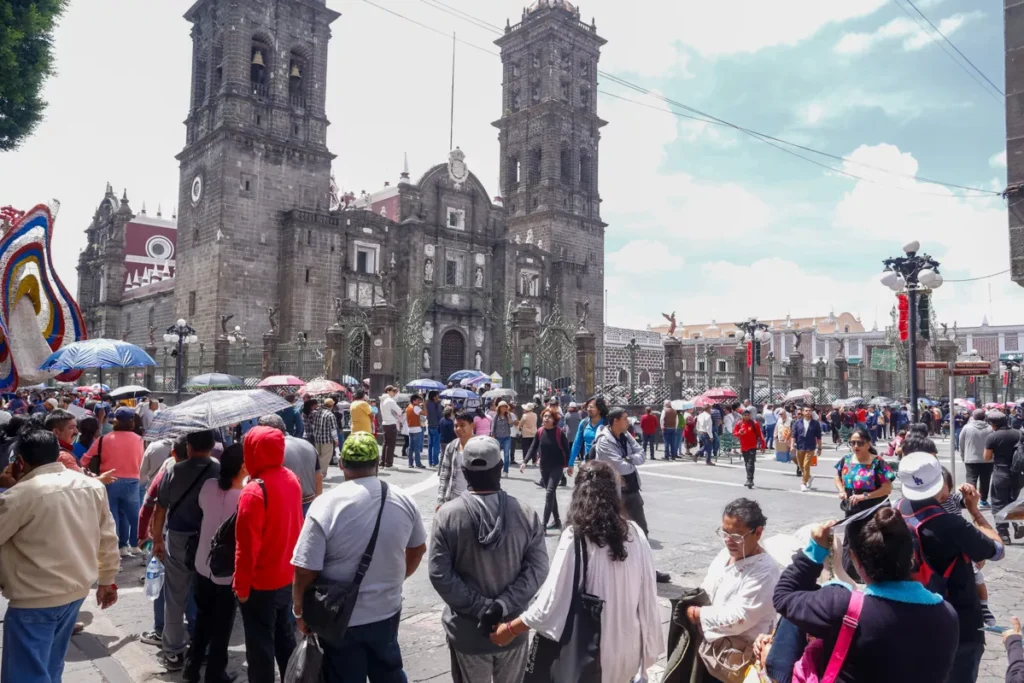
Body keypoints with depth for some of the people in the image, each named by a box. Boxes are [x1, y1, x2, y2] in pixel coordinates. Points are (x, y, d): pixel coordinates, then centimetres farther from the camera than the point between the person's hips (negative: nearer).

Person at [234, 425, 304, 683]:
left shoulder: (254, 491, -25)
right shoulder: (291, 479, -2)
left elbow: (247, 545, -22)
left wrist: (241, 585, -11)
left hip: (261, 584, -7)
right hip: (287, 577, 7)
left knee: (260, 646, 9)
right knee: (285, 637, 22)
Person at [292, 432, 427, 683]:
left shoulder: (325, 505, -22)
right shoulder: (404, 500, -7)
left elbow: (305, 571, -18)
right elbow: (418, 549, 9)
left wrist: (300, 612, 0)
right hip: (388, 612, 4)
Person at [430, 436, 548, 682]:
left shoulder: (447, 515, -14)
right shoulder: (526, 514, -10)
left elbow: (440, 574, -15)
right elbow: (537, 569, -13)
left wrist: (480, 607, -14)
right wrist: (502, 606, -17)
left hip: (467, 633, -1)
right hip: (513, 629, 1)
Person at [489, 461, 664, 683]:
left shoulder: (575, 537, -19)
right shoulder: (635, 534, -8)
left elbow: (552, 600, -18)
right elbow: (648, 595, -3)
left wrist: (510, 629, -5)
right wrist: (650, 645, 10)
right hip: (628, 645, 3)